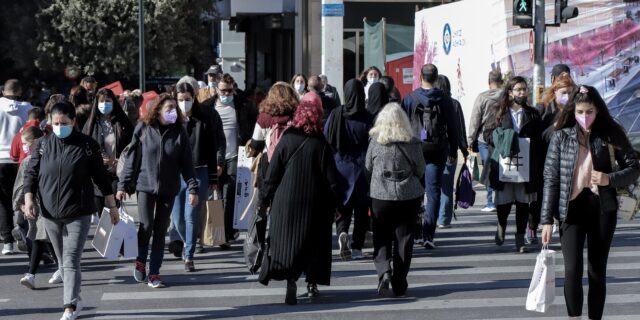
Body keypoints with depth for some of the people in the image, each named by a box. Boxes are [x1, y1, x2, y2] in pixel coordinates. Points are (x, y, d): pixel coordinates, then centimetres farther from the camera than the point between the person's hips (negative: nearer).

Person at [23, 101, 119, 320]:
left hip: (78, 213, -3)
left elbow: (101, 176, 4)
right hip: (50, 213, 3)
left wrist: (112, 206, 6)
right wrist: (28, 199, -9)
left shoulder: (87, 145, -2)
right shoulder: (42, 145, 4)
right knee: (63, 261, 12)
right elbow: (31, 173, 6)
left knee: (71, 261, -12)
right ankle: (75, 300, 27)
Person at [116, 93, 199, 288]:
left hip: (168, 189, 1)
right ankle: (141, 261, 18)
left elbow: (186, 162, 2)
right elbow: (132, 158, 1)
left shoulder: (179, 132, 1)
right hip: (145, 186, -1)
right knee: (146, 226, -8)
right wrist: (123, 185, -1)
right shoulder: (143, 129, -2)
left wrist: (193, 188, -4)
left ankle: (154, 273, 8)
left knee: (160, 231, 3)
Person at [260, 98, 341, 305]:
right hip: (314, 204, 0)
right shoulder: (321, 145, -6)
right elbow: (331, 179, -5)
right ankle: (312, 283, 19)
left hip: (286, 203, 0)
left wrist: (268, 197, 9)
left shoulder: (286, 141, -4)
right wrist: (335, 202, 5)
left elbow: (272, 175, -2)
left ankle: (290, 280, -15)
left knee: (287, 241, 2)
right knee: (314, 242, 13)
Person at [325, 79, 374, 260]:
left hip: (340, 167, 1)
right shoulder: (368, 118, -10)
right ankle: (357, 247, 9)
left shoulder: (335, 115, -5)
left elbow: (326, 142, 0)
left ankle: (342, 233, -19)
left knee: (342, 207, 9)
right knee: (361, 208, 10)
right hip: (361, 169, -1)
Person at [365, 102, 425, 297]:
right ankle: (399, 284, 12)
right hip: (409, 196, 1)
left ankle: (384, 271, -14)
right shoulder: (413, 143, -6)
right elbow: (420, 171, 2)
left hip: (380, 196, 0)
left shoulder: (375, 142, -6)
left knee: (381, 237, 10)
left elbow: (368, 169, 3)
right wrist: (420, 193, 19)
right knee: (404, 238, 9)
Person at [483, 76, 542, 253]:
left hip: (526, 165, 1)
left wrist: (538, 167, -4)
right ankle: (501, 225, 32)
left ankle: (520, 238, 13)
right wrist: (502, 140, -11)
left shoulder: (533, 115, 7)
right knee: (504, 200, 1)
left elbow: (540, 141, 5)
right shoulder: (500, 113, 5)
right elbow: (488, 133, 9)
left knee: (523, 202, 3)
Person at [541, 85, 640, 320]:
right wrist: (547, 220, -2)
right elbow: (551, 178, 3)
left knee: (597, 271, 5)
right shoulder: (562, 137, 2)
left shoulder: (611, 135, 2)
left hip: (602, 209, 1)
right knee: (572, 269, -12)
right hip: (572, 208, -1)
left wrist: (610, 179, -16)